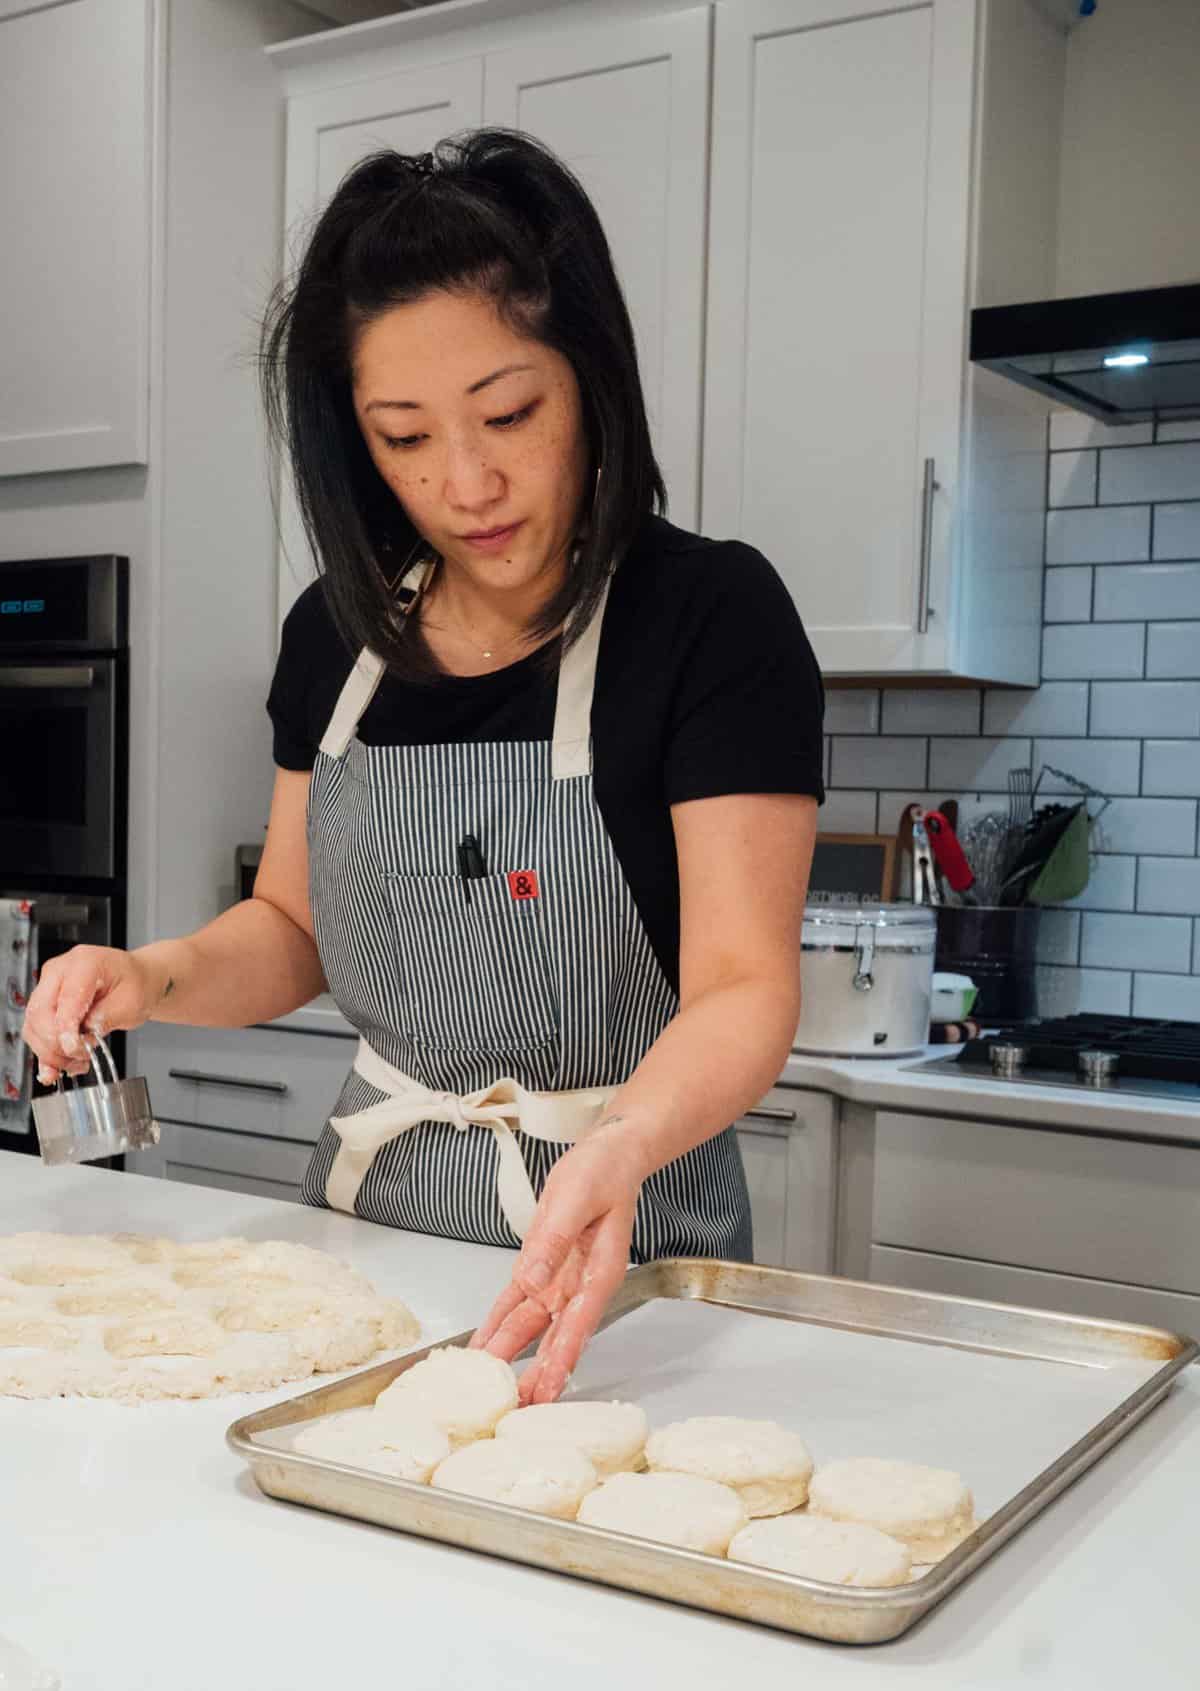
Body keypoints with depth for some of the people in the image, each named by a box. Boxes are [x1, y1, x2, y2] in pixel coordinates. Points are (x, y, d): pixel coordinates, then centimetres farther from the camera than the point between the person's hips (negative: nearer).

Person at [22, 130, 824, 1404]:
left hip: (611, 1248, -4)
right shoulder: (336, 634, 0)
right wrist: (157, 977, -10)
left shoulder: (713, 618, -17)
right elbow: (297, 926, 11)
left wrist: (622, 1148, -42)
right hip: (367, 1211, 5)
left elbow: (743, 987, -22)